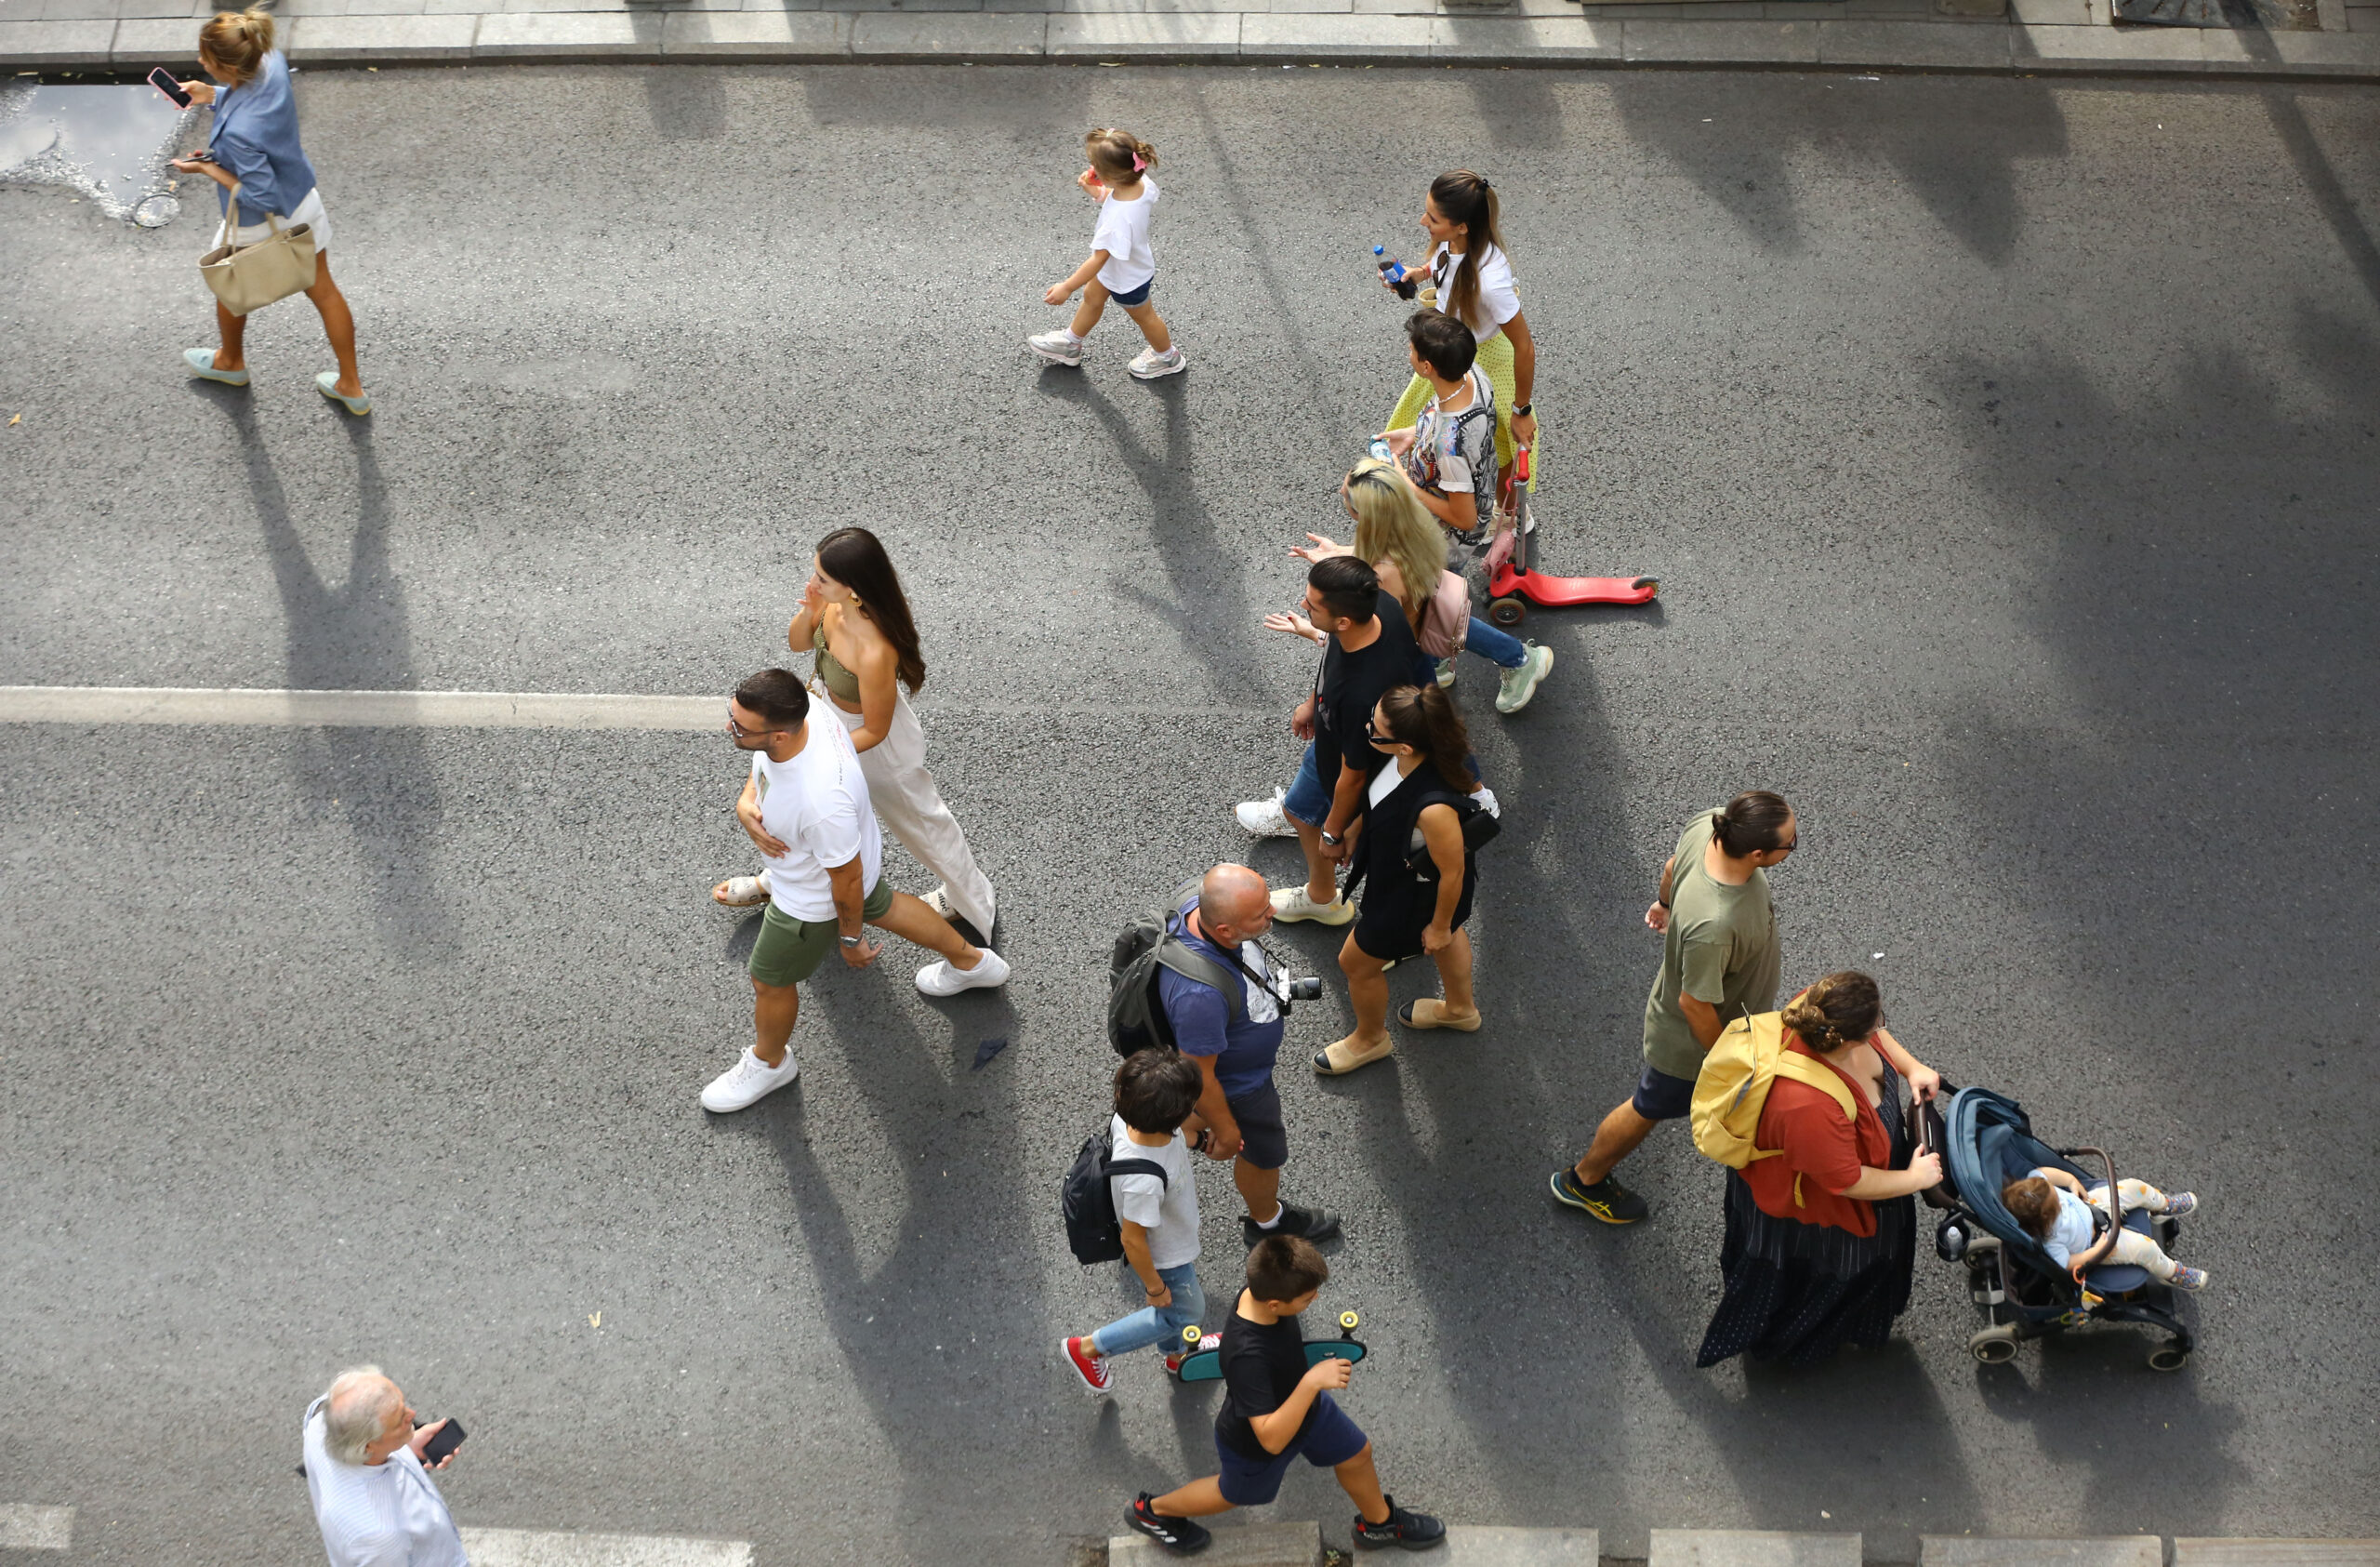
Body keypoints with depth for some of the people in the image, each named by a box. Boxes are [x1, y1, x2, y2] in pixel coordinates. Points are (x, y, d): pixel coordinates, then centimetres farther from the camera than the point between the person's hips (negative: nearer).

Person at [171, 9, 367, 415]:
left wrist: (207, 168, -21)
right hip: (304, 203, 6)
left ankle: (231, 363, 55)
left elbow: (262, 196, -29)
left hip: (259, 227, -6)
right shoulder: (273, 62, -21)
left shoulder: (238, 133, -42)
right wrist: (211, 95, -5)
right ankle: (351, 387, 36)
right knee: (324, 291, 21)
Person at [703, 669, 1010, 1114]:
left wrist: (850, 939, -11)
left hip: (813, 901, -7)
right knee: (880, 907, 37)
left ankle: (768, 1062, 54)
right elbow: (762, 768, -3)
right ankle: (972, 962, 61)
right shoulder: (801, 708, -28)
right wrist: (746, 801, -24)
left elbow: (847, 879, -29)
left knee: (770, 981, 21)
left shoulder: (822, 802, -49)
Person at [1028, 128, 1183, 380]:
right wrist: (1095, 191, -8)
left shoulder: (1119, 219, -48)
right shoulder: (1142, 182, -24)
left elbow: (1099, 259, -37)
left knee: (1143, 315, 22)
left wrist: (1067, 287, -29)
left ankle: (1168, 358, 50)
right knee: (1092, 297, 29)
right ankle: (1070, 343, 53)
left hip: (1126, 280, -8)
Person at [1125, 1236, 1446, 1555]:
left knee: (1357, 1454, 21)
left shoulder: (1261, 1292, -27)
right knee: (1235, 1494, 24)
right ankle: (1151, 1510, 50)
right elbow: (1272, 1439, -46)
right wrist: (1311, 1382, -52)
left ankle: (1378, 1523, 52)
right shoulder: (1247, 1357, -49)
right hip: (1255, 1446, -6)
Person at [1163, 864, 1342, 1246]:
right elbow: (1200, 1075, -32)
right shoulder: (1200, 993, -49)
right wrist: (1226, 1130, -15)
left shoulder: (1201, 909, -25)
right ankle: (1267, 1222, 53)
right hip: (1237, 1081, -6)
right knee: (1263, 1152, 23)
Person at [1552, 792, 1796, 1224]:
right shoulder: (1711, 926, -49)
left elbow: (1673, 865, -3)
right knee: (1649, 1109, 22)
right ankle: (1583, 1180, 48)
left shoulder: (1710, 824, -28)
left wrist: (1665, 902, 20)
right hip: (1692, 1040, -7)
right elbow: (1694, 1003, -32)